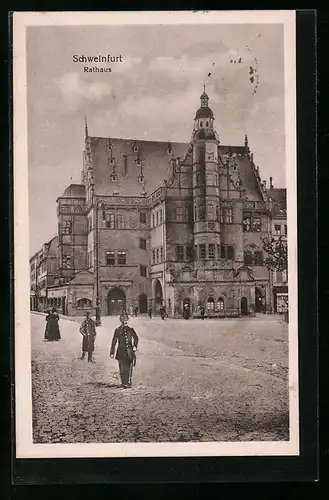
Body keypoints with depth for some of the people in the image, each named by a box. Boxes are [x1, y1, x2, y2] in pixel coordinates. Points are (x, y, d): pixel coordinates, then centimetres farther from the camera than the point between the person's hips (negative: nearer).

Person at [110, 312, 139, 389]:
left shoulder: (130, 329, 9)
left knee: (129, 368, -5)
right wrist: (112, 352, 3)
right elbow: (114, 342, 5)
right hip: (121, 352, -1)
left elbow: (136, 338, 19)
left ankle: (128, 383, 3)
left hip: (129, 351, 1)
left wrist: (135, 346, 3)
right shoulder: (117, 330, 5)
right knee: (122, 369, -1)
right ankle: (123, 383, 8)